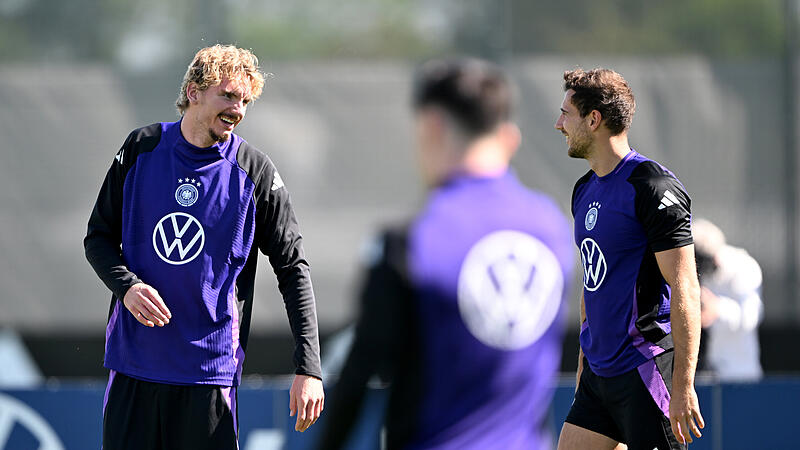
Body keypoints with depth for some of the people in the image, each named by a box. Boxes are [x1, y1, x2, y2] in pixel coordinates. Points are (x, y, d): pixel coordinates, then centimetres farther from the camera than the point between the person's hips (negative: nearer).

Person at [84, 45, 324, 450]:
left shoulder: (255, 173, -3)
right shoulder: (141, 149, 3)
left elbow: (293, 269, -1)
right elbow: (99, 237, 11)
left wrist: (308, 369, -9)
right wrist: (126, 285, -12)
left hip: (210, 368, -2)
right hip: (133, 363, 2)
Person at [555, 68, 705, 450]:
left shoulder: (653, 188, -14)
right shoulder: (585, 190, 14)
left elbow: (685, 292, -18)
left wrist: (682, 386, -22)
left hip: (646, 374, -9)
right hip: (598, 374, 9)